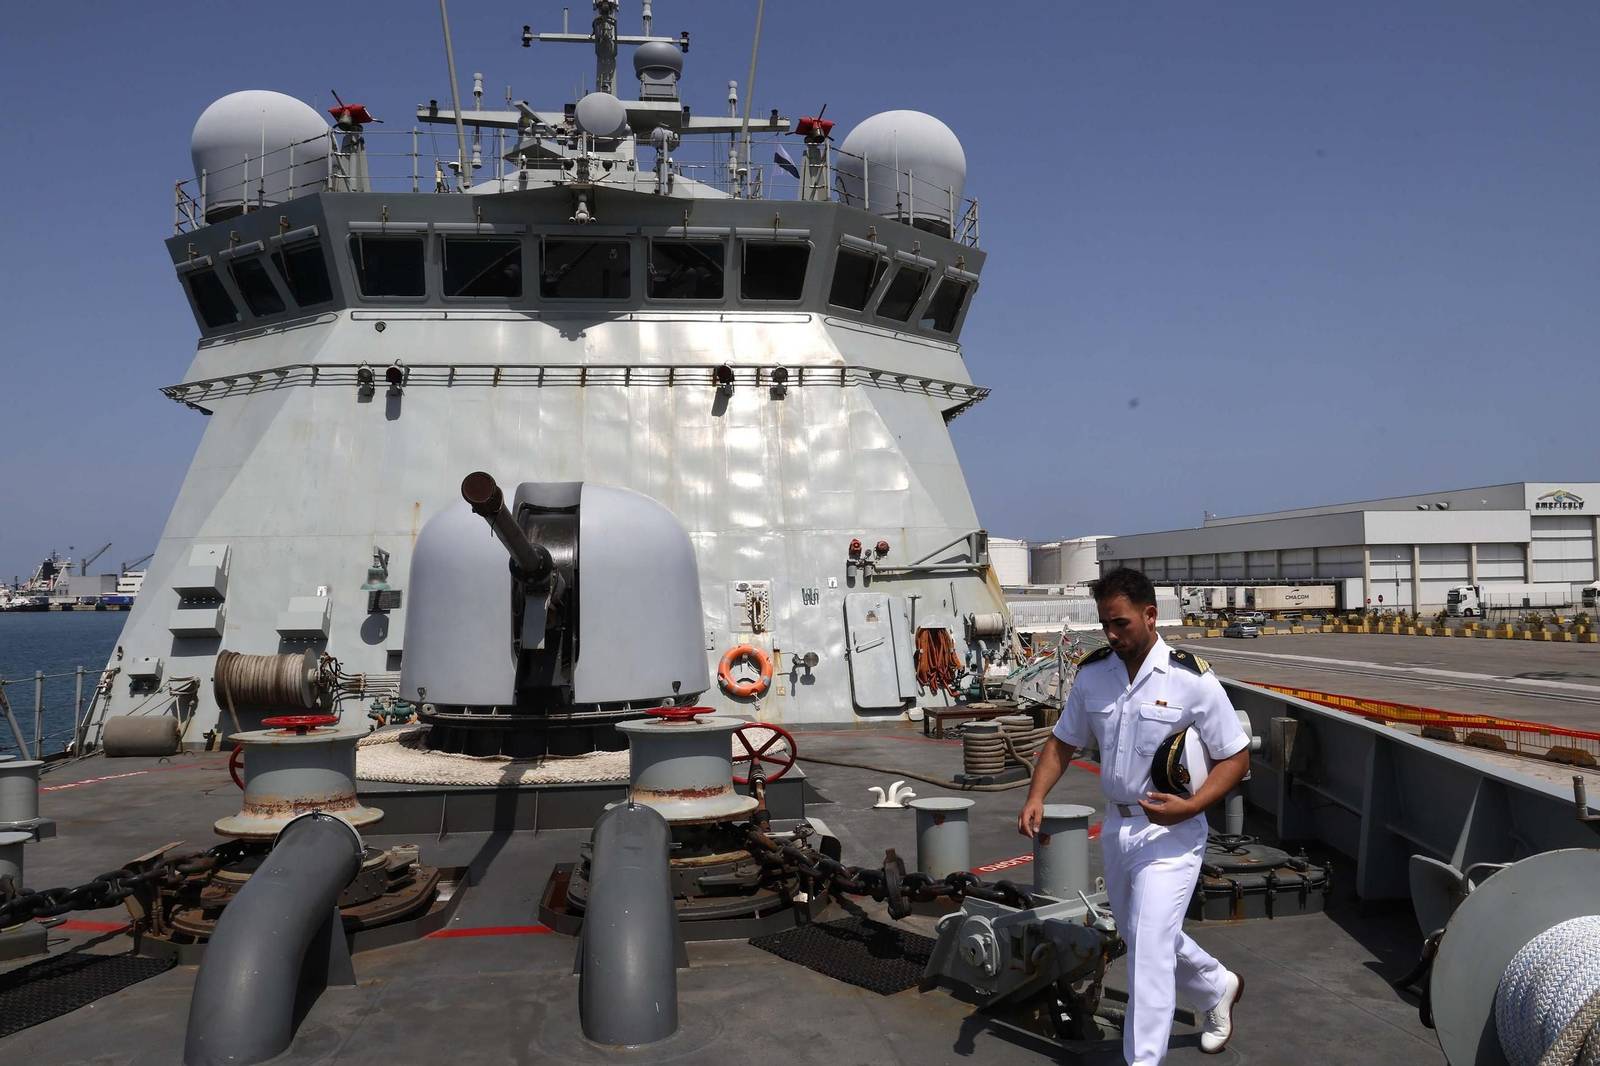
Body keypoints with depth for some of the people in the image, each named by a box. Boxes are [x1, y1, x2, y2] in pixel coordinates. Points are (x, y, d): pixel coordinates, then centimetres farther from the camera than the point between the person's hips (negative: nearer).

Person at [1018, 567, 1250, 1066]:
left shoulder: (1191, 679, -17)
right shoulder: (1092, 674, -2)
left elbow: (1236, 757, -10)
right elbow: (1062, 742, 9)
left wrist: (1190, 806, -25)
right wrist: (1036, 796, -7)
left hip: (1170, 833, -6)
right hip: (1116, 824, 6)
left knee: (1149, 949, -9)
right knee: (1141, 936, 23)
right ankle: (1218, 988, 50)